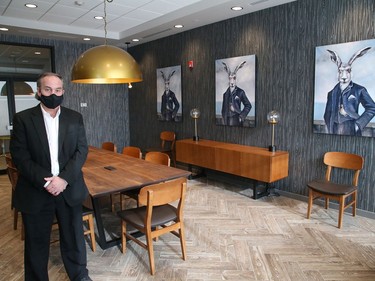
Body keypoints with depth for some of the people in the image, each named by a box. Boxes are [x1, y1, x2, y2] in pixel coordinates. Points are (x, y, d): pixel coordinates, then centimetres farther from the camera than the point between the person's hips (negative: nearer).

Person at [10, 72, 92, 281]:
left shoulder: (75, 118, 3)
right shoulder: (23, 119, -2)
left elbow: (82, 150, -2)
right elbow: (19, 155, -7)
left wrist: (64, 178, -15)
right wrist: (44, 181, -17)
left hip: (69, 189, 2)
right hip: (36, 192, -1)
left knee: (74, 237, 15)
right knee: (36, 243, 14)